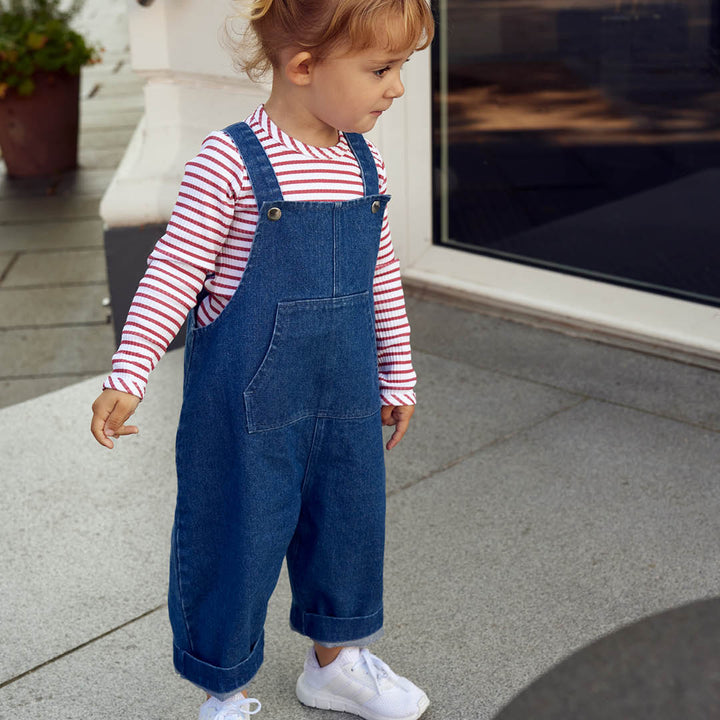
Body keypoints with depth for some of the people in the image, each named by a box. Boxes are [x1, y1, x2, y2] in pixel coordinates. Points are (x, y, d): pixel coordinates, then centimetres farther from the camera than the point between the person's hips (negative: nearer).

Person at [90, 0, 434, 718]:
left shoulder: (365, 164, 4)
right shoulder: (230, 162, -16)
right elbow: (176, 270, -12)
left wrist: (396, 377, 18)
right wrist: (128, 376, -17)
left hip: (344, 398, 6)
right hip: (247, 404, -6)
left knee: (347, 526, 18)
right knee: (237, 540, 6)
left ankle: (335, 660, 42)